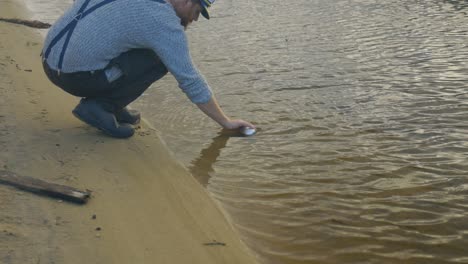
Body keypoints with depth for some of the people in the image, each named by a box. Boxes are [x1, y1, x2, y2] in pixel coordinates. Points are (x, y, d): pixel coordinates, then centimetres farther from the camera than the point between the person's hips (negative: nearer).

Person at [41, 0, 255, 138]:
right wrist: (226, 122, 3)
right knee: (160, 60, -1)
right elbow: (191, 82, -9)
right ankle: (98, 106, -3)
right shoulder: (165, 23, -13)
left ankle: (108, 104, 14)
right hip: (75, 76, -8)